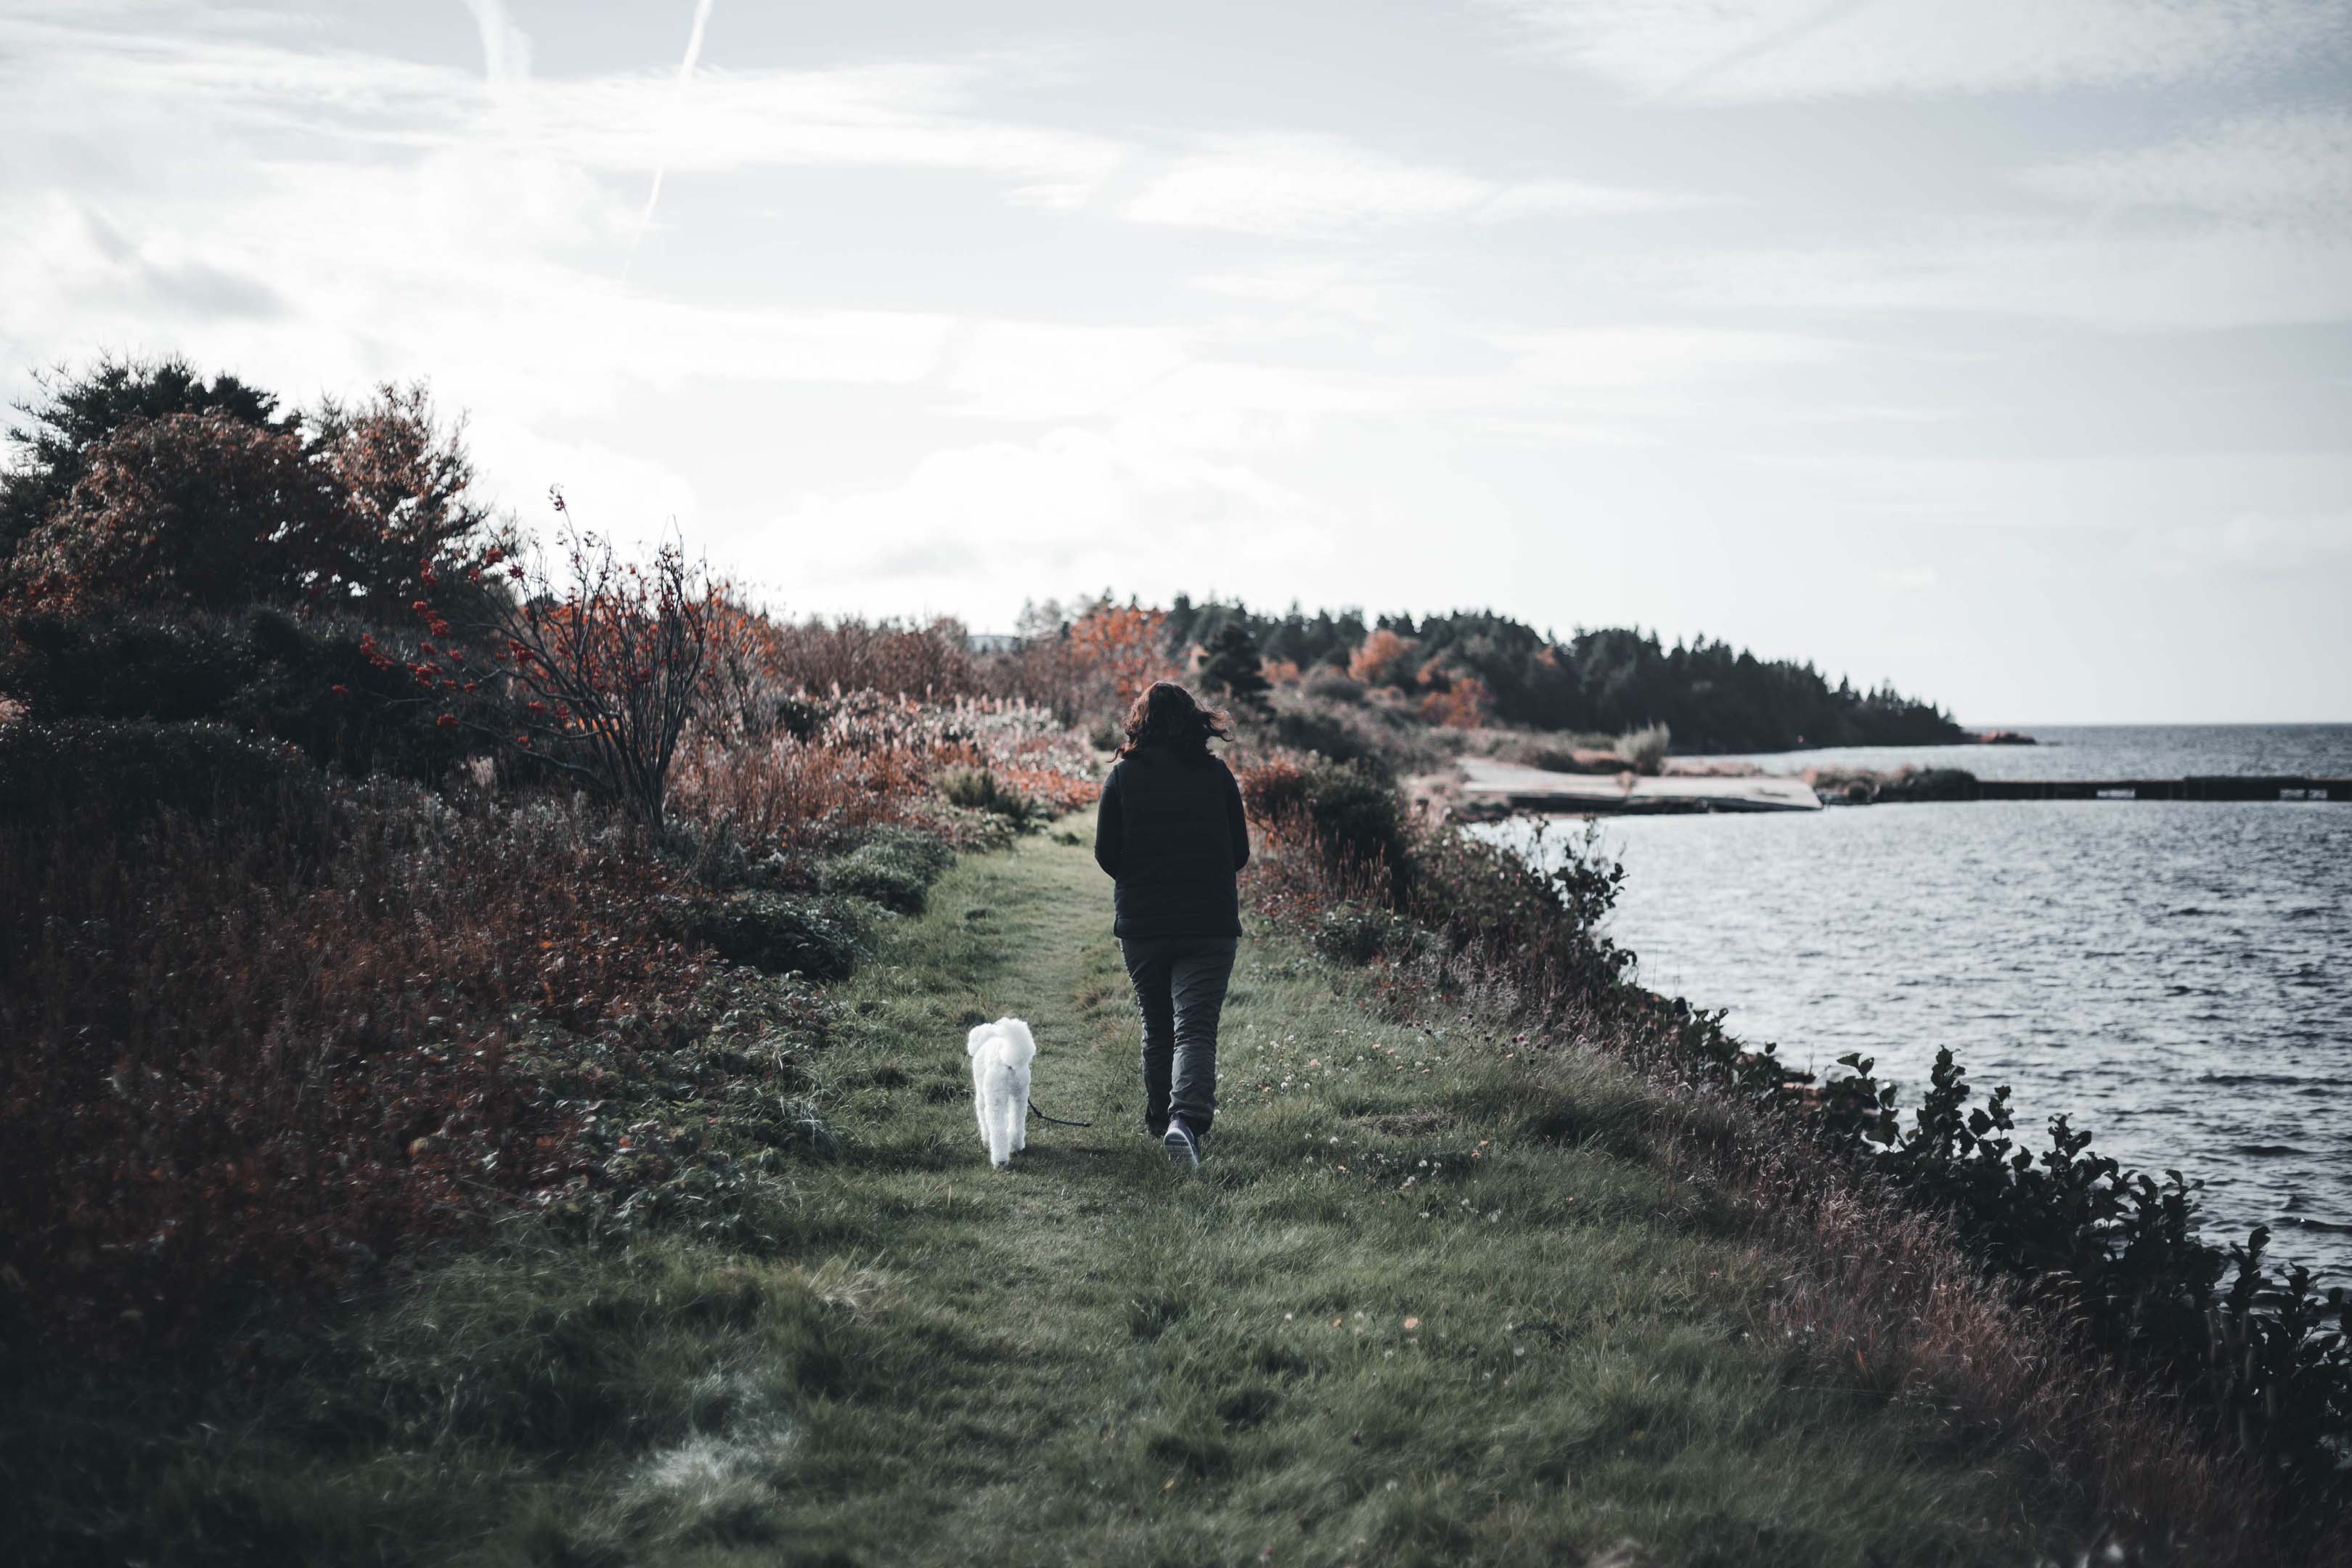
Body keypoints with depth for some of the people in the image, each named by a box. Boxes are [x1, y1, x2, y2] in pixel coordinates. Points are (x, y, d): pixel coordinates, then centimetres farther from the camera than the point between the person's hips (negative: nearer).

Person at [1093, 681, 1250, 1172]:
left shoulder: (1123, 776, -2)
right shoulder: (1216, 774, -2)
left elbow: (1106, 855, -1)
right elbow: (1239, 852, 3)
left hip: (1141, 924, 1)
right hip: (1210, 923, -1)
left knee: (1157, 1027, 18)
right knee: (1196, 1027, -5)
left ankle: (1160, 1122, 30)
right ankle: (1186, 1119, -26)